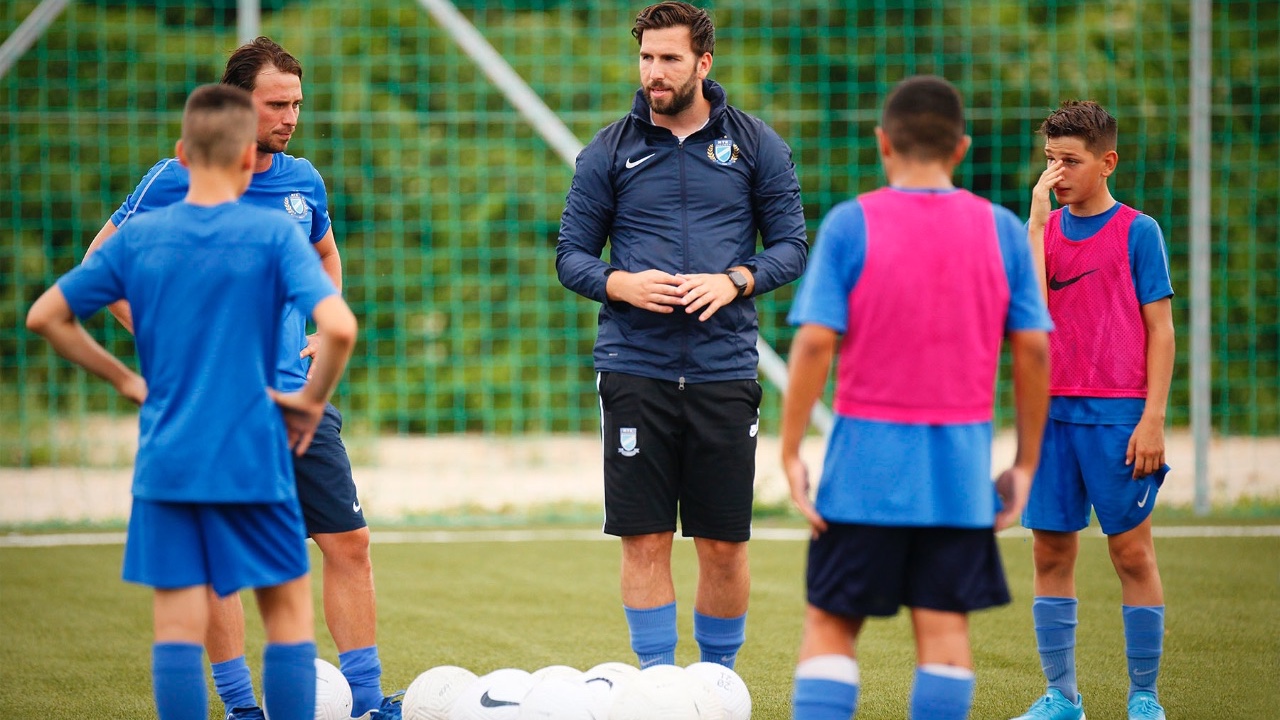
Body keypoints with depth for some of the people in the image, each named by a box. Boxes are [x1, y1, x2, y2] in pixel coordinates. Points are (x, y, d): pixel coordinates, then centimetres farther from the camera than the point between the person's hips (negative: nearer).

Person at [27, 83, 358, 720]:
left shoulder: (138, 237, 2)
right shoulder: (274, 235, -7)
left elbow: (45, 317, 7)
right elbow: (338, 327, -20)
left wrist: (124, 379, 13)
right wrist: (311, 398, -4)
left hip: (165, 462, 2)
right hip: (253, 461, -2)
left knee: (179, 624, 2)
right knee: (288, 612, 9)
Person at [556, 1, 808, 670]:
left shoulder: (754, 145, 6)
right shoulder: (609, 151, 6)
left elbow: (792, 245, 6)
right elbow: (571, 255, 8)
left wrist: (733, 281, -12)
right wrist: (620, 284, -12)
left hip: (723, 370, 0)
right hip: (634, 370, 0)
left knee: (724, 544, 3)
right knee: (645, 539, -2)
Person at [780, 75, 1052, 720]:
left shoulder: (850, 225, -3)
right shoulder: (1001, 230, 4)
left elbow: (815, 341, -10)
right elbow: (1033, 350, 3)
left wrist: (791, 451, -4)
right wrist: (1025, 463, 10)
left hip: (868, 453, -2)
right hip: (961, 461, 2)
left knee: (830, 624, 4)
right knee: (944, 628, 3)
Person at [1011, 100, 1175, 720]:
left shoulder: (1137, 232, -1)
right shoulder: (1043, 230, 9)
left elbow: (1160, 328, -2)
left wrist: (1153, 419, -9)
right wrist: (1038, 219, -8)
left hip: (1117, 414, -4)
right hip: (1052, 412, 4)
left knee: (1132, 552, -1)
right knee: (1050, 552, 5)